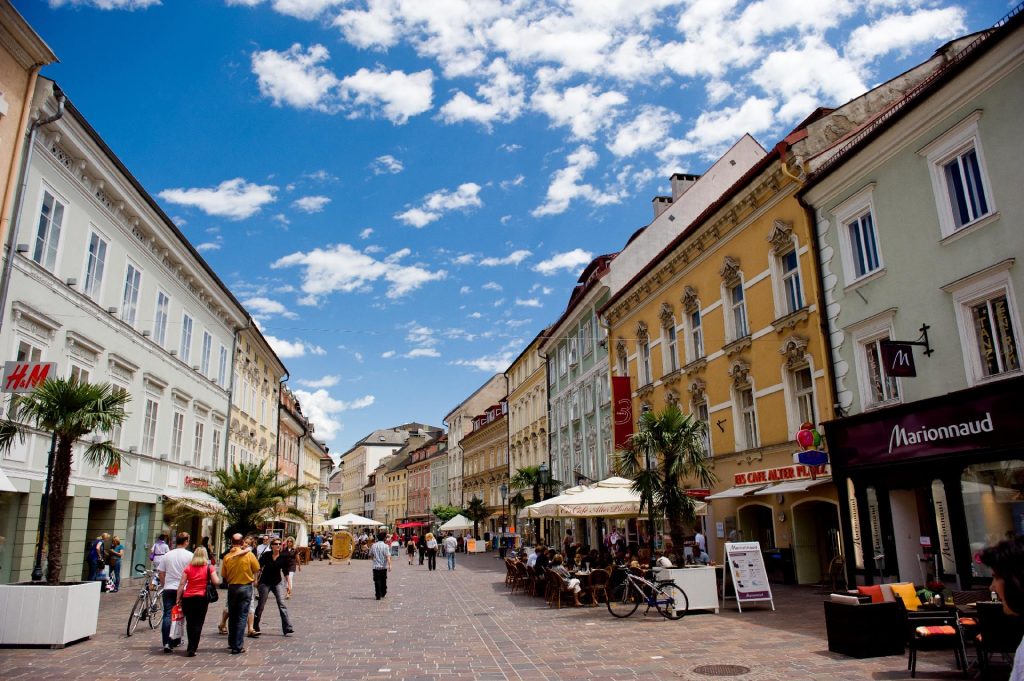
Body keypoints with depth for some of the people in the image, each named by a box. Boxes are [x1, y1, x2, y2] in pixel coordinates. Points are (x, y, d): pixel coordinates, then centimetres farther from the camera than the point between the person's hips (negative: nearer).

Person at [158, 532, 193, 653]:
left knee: (168, 615, 1)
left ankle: (166, 643, -9)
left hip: (169, 589, 2)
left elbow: (161, 574, 8)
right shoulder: (190, 556, -6)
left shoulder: (167, 555, 4)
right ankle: (176, 641, 19)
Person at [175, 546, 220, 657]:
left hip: (187, 598, 2)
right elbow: (216, 582, -8)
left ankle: (191, 647, 26)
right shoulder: (209, 568, -3)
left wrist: (178, 599, 4)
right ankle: (192, 649, -5)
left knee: (189, 623, 16)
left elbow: (182, 584, -1)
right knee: (198, 624, 2)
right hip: (202, 598, -2)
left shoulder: (188, 568, 2)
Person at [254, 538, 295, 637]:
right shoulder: (266, 555, -10)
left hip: (277, 582, 1)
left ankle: (287, 628, -8)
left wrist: (289, 585, 3)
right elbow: (259, 567, -3)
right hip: (265, 582, -1)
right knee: (261, 605, 5)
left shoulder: (283, 556, -5)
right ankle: (255, 627, 22)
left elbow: (285, 572, 3)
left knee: (282, 604, -7)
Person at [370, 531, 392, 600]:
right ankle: (383, 593, 28)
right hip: (383, 566, -1)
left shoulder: (373, 546, 2)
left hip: (376, 566, 1)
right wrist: (389, 565, -17)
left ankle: (378, 595, -4)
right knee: (383, 580, 16)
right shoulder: (385, 546, -9)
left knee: (377, 581, 2)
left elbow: (371, 556, 12)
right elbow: (388, 556, -16)